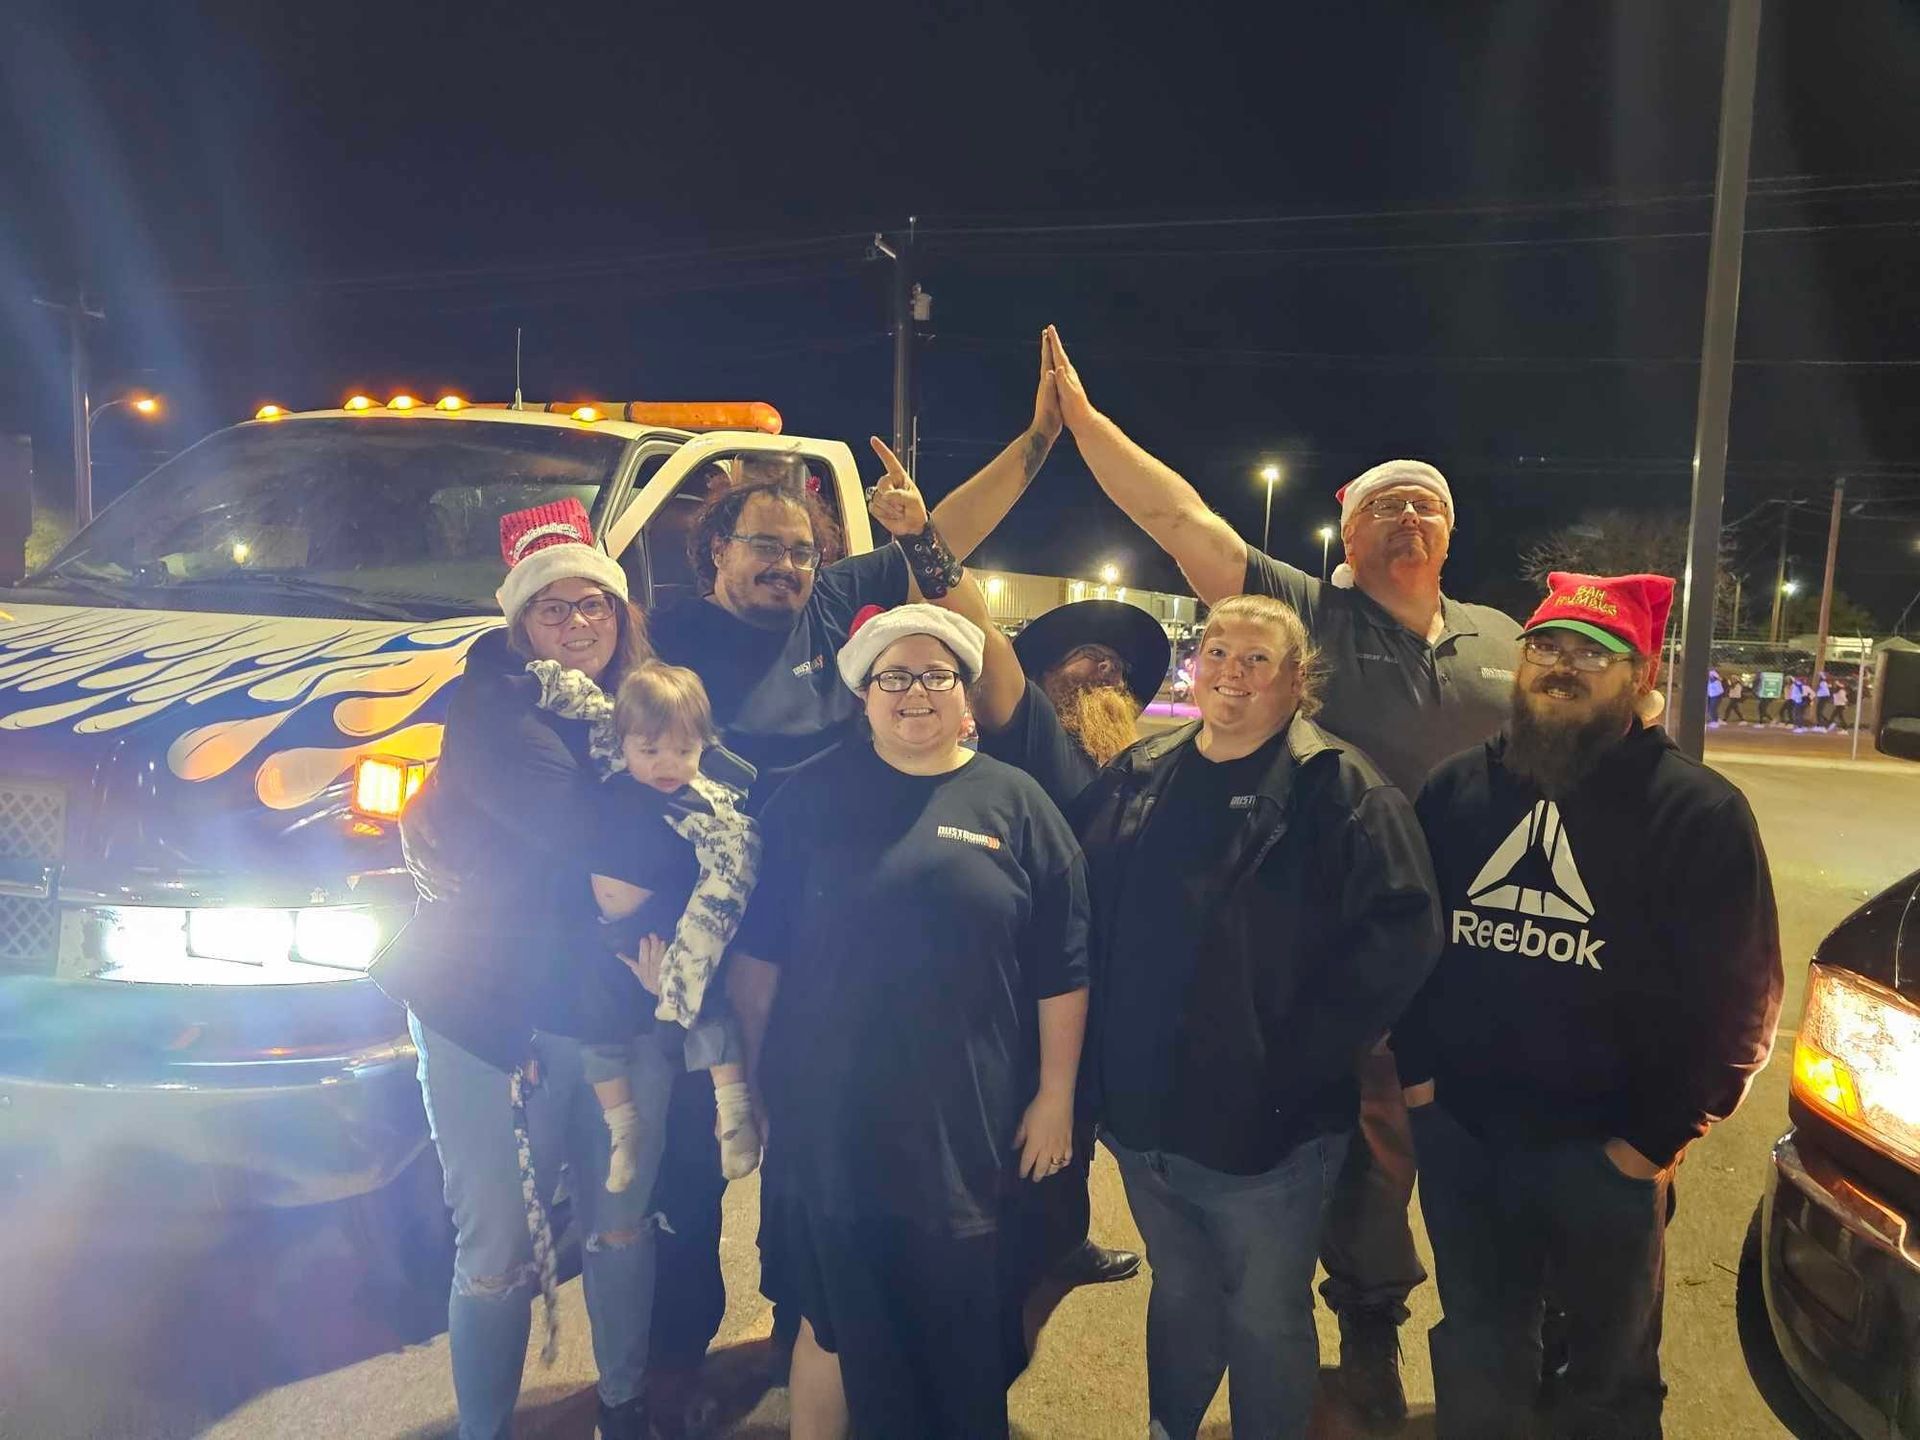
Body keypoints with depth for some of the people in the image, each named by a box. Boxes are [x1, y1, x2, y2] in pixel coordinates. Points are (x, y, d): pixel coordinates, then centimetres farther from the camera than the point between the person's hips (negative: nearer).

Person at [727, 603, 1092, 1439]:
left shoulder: (1015, 804, -1)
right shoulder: (812, 796, 0)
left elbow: (1061, 970, 1)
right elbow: (757, 949, 4)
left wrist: (1055, 1095, 0)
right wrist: (762, 1068, 4)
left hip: (968, 1124, 1)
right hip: (828, 1118, 0)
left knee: (962, 1331, 16)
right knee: (836, 1316, 13)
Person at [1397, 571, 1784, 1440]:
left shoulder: (1698, 811, -10)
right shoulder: (1457, 788, 1)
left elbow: (1738, 996, -10)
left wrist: (1660, 1135, -10)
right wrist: (1415, 1063, 3)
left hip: (1604, 1147, -2)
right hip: (1457, 1130, 3)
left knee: (1611, 1365, 20)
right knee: (1476, 1354, 22)